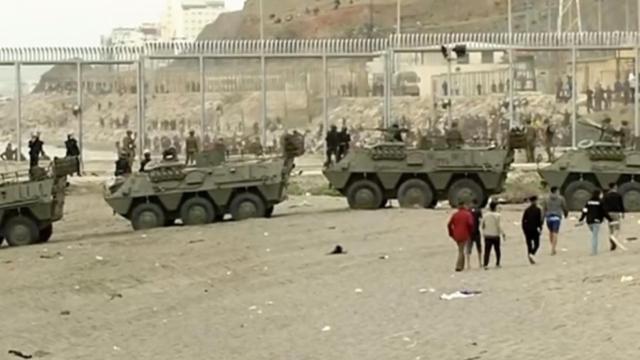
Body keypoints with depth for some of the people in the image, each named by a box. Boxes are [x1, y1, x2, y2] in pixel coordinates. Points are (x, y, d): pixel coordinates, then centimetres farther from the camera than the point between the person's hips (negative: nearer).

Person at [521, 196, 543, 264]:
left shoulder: (527, 210, 6)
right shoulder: (538, 209, -5)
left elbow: (523, 220, 4)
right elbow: (540, 220, -10)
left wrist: (524, 229, 11)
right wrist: (540, 228, -4)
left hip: (527, 229, 3)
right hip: (535, 229, -3)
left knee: (529, 244, 9)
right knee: (536, 244, 5)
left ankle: (531, 258, 5)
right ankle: (532, 254, -20)